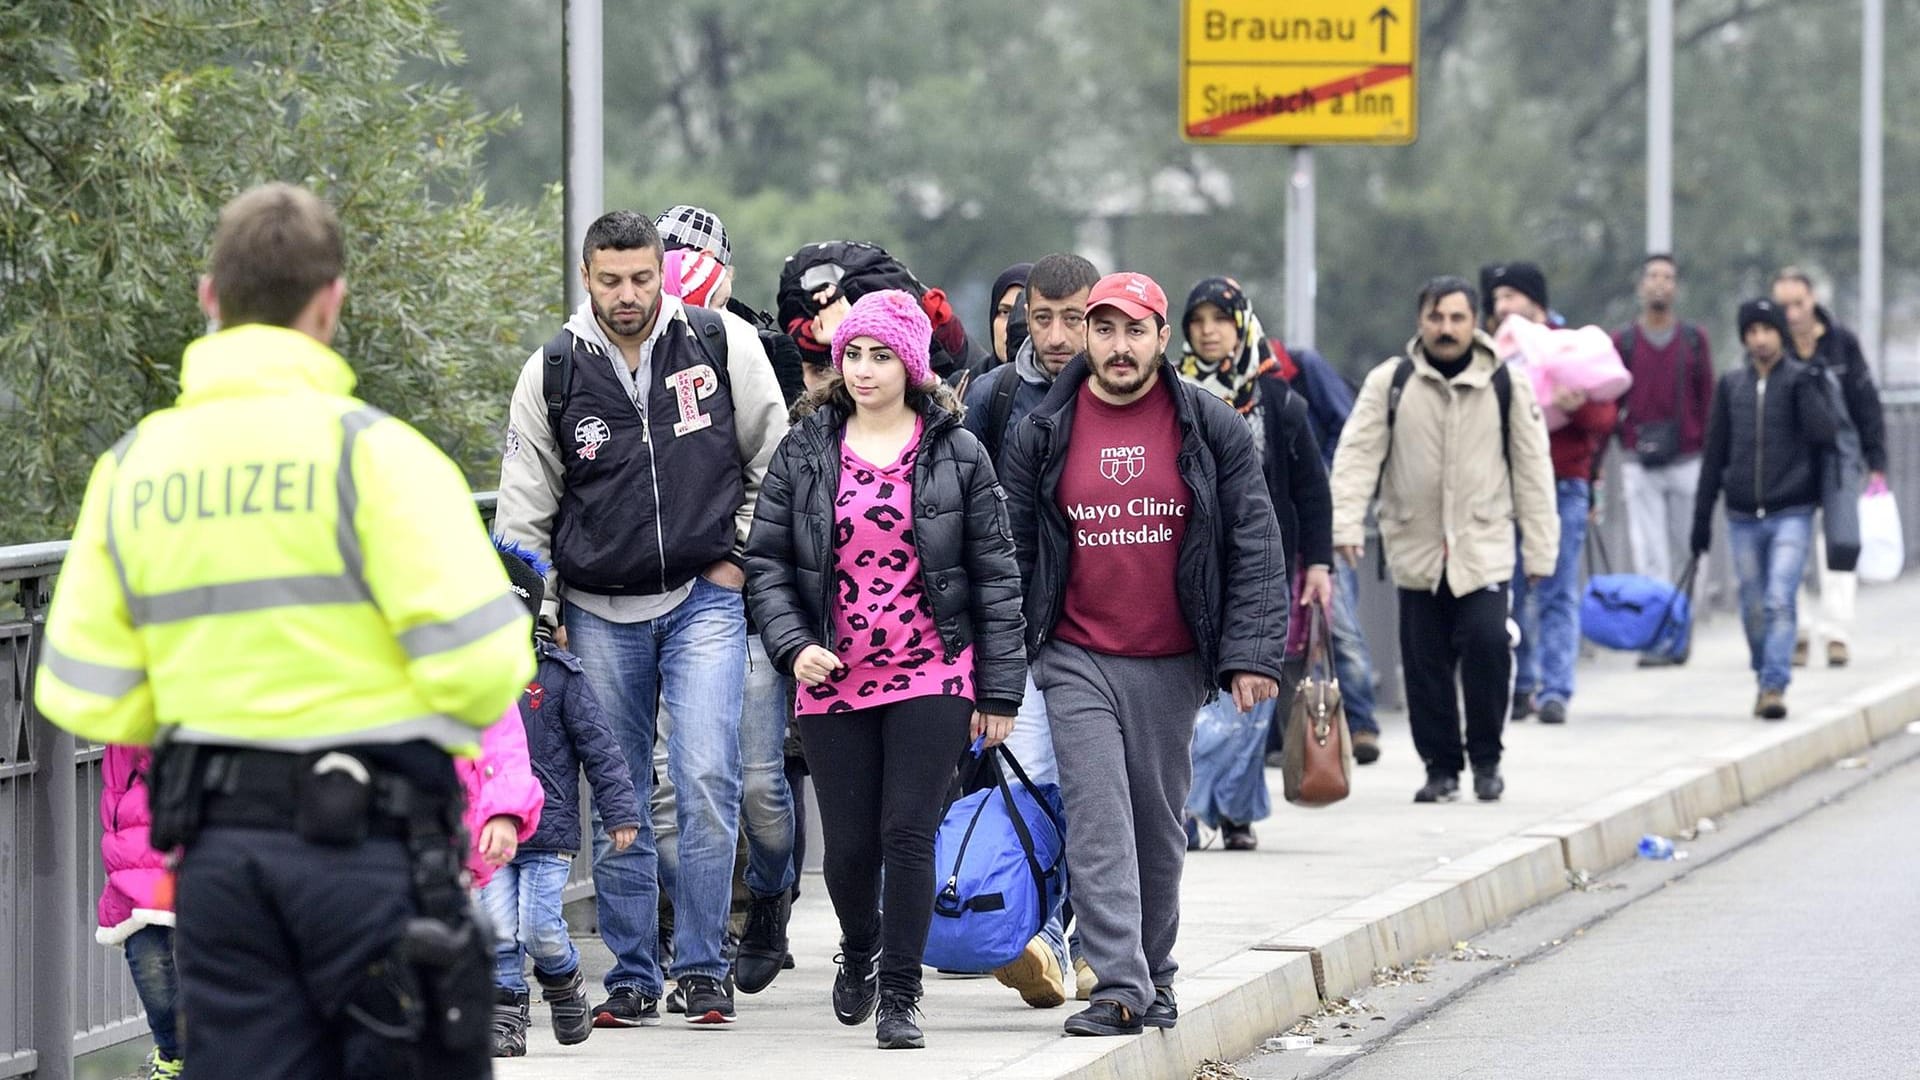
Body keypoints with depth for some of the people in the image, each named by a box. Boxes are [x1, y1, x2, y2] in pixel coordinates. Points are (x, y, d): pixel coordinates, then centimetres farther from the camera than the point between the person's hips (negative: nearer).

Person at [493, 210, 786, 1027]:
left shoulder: (722, 344, -2)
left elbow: (776, 456, 9)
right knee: (617, 805, 5)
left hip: (705, 599, -2)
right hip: (599, 613, 2)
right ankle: (632, 978, 13)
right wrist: (538, 612, 5)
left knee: (706, 781, -13)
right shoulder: (553, 373, 0)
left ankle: (702, 966, -4)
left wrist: (742, 554, 4)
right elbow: (523, 508, 8)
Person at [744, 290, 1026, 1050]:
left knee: (909, 834, -8)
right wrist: (792, 645, -10)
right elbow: (767, 560, 7)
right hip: (833, 678, 2)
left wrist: (999, 689, 0)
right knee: (849, 843, 6)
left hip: (932, 676, -2)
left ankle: (899, 998, 0)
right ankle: (859, 952, 36)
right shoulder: (804, 453, 5)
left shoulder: (955, 453, 2)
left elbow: (994, 574, 3)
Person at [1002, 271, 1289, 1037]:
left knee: (1160, 827, 11)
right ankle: (1118, 988, -14)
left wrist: (1252, 653, -9)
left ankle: (1154, 975, 26)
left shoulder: (1212, 429, 0)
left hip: (1173, 665, 1)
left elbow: (1255, 545, 0)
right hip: (1078, 662, -1)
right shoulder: (1042, 435, 2)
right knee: (1098, 822, -10)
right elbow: (1011, 555, 7)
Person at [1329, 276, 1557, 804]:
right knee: (1426, 662, 2)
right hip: (1416, 549, 1)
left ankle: (1486, 758, 1)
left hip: (1485, 547, -1)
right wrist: (1346, 522, -15)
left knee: (1487, 642, -17)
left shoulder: (1505, 384, 4)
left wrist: (1540, 543, 3)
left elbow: (1531, 464, 6)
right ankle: (1441, 766, 16)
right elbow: (1358, 454, -2)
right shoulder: (1390, 382, 2)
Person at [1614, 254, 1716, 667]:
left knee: (1687, 549, 4)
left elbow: (1707, 400, 10)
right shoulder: (1623, 343, 7)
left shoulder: (1694, 340, 8)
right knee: (1649, 555, -5)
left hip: (1687, 461, 1)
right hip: (1639, 465, -1)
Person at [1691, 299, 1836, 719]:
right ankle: (1765, 679, 23)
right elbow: (1715, 453, 12)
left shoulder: (1802, 379, 0)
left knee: (1779, 602, -14)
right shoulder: (1731, 385, 8)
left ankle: (1775, 686, -16)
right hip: (1743, 518, 3)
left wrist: (1803, 385, -21)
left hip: (1791, 515, -3)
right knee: (1753, 608, 8)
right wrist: (1702, 516, 12)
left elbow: (1822, 433, -14)